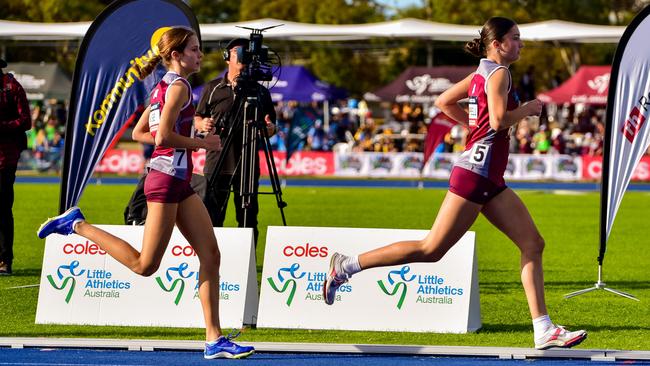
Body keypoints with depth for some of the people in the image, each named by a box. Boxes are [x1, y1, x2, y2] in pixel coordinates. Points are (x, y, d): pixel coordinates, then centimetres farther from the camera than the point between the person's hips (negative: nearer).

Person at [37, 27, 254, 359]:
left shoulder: (163, 87, 17)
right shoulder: (178, 86, -11)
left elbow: (139, 133, 20)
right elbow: (163, 135, -22)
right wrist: (201, 143, -11)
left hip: (180, 182, 10)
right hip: (166, 179, -10)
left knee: (210, 254, 2)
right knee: (145, 264, -5)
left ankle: (214, 340, 0)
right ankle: (77, 225, 5)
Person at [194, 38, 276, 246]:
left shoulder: (260, 92, 10)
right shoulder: (212, 89, 9)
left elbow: (271, 126, 12)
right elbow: (197, 120, 13)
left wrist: (269, 128, -11)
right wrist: (203, 124, -10)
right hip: (216, 163, 0)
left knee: (248, 219, 2)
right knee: (212, 219, 0)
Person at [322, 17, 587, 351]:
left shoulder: (481, 73, 17)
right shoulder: (498, 73, -10)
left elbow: (443, 102, 24)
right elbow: (499, 120, -23)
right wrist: (527, 109, -6)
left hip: (489, 181, 10)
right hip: (475, 174, -10)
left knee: (533, 244, 4)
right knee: (431, 250, -7)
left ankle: (544, 331, 1)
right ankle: (346, 266, 0)